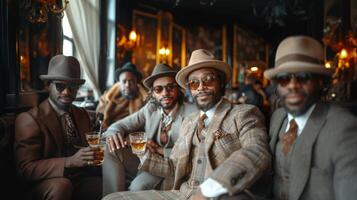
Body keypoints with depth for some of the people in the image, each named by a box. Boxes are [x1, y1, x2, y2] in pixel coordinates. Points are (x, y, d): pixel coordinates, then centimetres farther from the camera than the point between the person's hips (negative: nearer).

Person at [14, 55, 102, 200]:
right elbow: (25, 167, -15)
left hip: (84, 180, 4)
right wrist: (69, 162, -29)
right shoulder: (29, 119, -8)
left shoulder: (82, 114, 11)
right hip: (49, 186, -3)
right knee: (61, 185, -34)